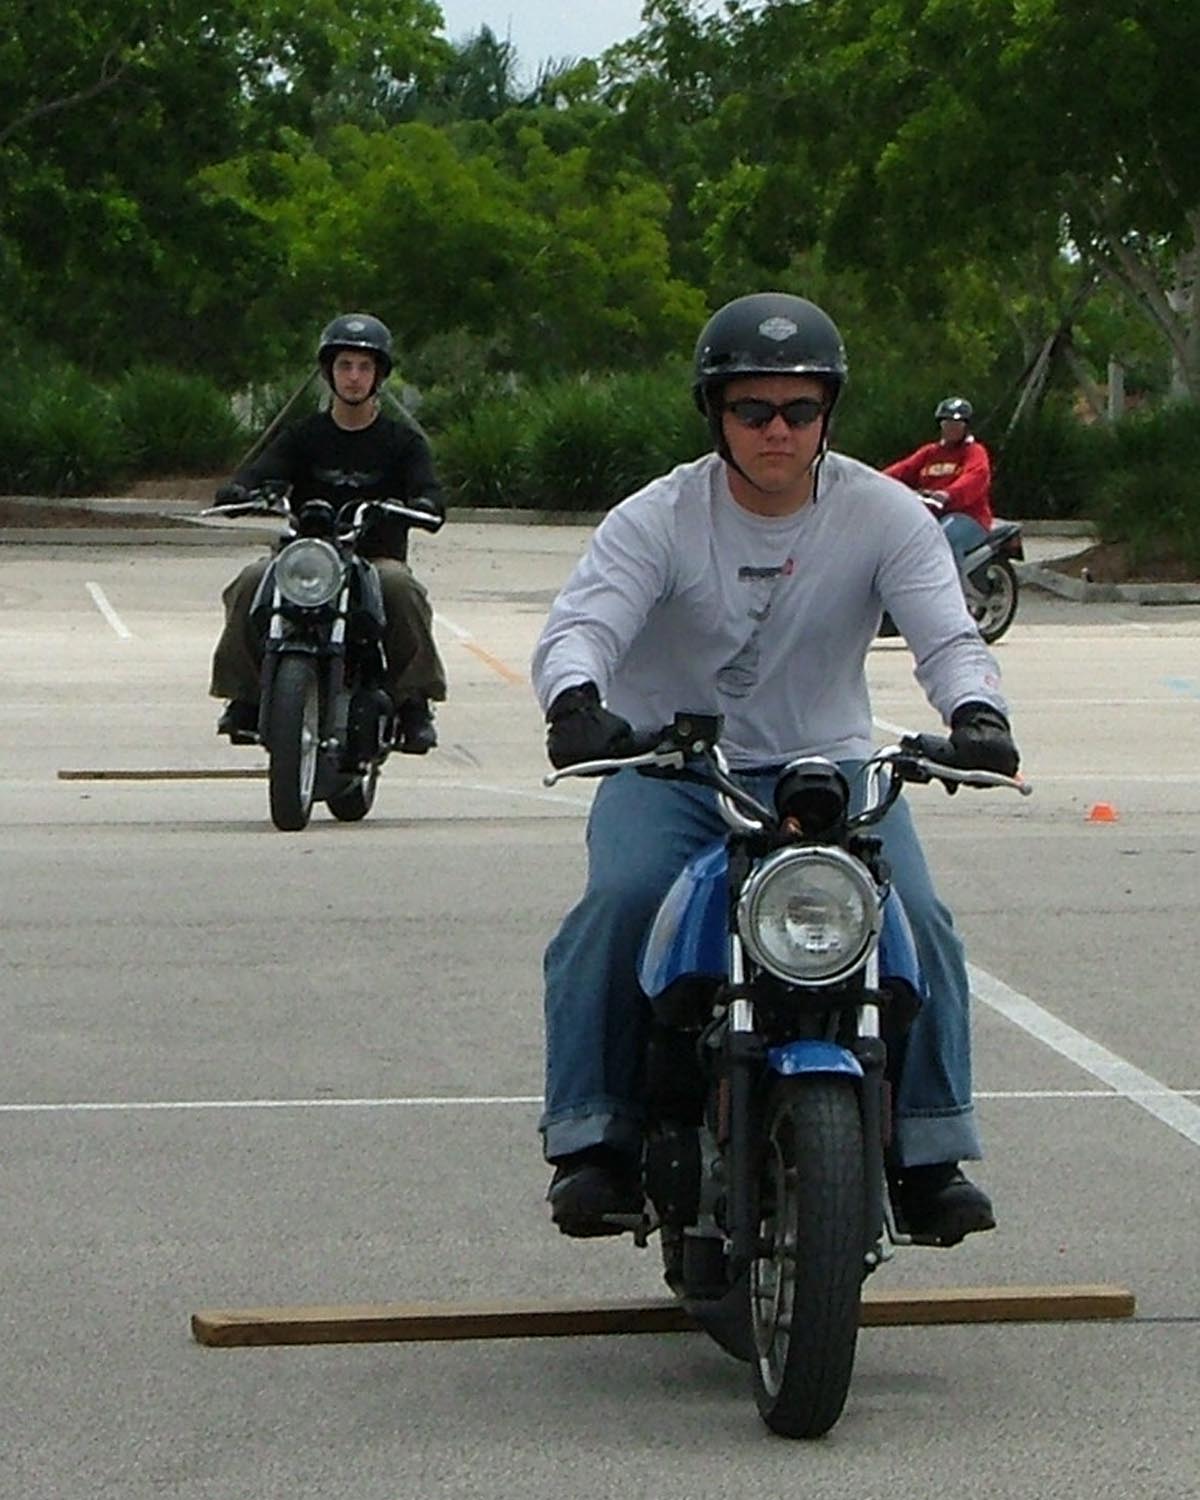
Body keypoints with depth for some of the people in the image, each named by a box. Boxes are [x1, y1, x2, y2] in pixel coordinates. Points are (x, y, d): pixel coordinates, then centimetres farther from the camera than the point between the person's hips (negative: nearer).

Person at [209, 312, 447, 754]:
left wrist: (423, 506, -34)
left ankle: (413, 701, -24)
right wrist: (237, 492, -30)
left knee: (399, 585, -35)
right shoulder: (304, 435, 10)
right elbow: (259, 472, -5)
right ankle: (245, 695, -17)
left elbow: (430, 495, -8)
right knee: (252, 581, -28)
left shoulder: (401, 439, 6)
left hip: (376, 557, -1)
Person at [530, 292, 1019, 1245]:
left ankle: (932, 1152, -10)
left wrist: (976, 713, -37)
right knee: (618, 903, -28)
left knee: (916, 921, -21)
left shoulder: (885, 515, -2)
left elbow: (948, 634, -13)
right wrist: (576, 703, -44)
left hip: (828, 767, 1)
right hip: (668, 766, -1)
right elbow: (581, 622, -19)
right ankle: (593, 1141, -20)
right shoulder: (660, 517, -7)